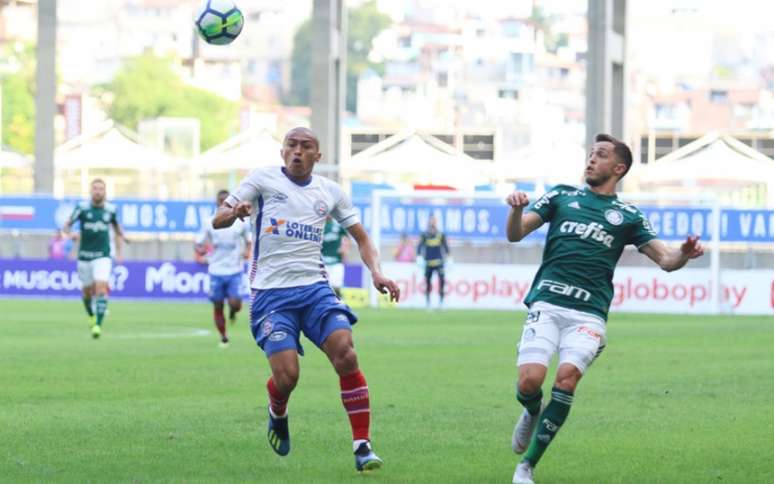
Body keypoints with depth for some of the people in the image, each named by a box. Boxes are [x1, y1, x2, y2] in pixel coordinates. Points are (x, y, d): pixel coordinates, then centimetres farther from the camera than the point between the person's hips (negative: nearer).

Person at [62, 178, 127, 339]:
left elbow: (117, 230, 17)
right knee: (87, 291, 11)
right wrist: (68, 233, -22)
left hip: (103, 257, -1)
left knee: (101, 288, -19)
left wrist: (118, 253, 12)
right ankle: (91, 315, 42)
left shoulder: (110, 209, 1)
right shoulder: (82, 207, -4)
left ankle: (98, 325, -20)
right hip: (84, 256, 1)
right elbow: (67, 225, 1)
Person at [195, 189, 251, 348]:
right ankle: (223, 337, 22)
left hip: (235, 271, -1)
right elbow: (198, 244, 5)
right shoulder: (210, 224, 1)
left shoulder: (240, 223, 1)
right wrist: (200, 249, -17)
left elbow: (249, 241, 13)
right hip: (216, 271, 1)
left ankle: (232, 311, 24)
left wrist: (247, 251, -7)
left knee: (235, 304, -14)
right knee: (217, 307, 4)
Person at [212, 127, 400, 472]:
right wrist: (235, 212, -21)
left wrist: (376, 272, 1)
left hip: (315, 288, 2)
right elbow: (218, 221, 3)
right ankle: (277, 415, 22)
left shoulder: (330, 191, 12)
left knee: (346, 355, -20)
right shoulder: (263, 179, 4)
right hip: (271, 293, -2)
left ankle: (362, 445, -14)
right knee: (286, 375, -15)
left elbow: (360, 236, 19)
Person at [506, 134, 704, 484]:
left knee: (567, 377, -23)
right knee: (530, 380, -18)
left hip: (588, 313, 0)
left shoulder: (627, 216, 16)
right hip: (546, 304, 0)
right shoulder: (562, 196, 16)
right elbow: (515, 234, 8)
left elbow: (665, 260, 11)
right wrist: (517, 209, -15)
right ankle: (532, 413, 21)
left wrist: (684, 254, -12)